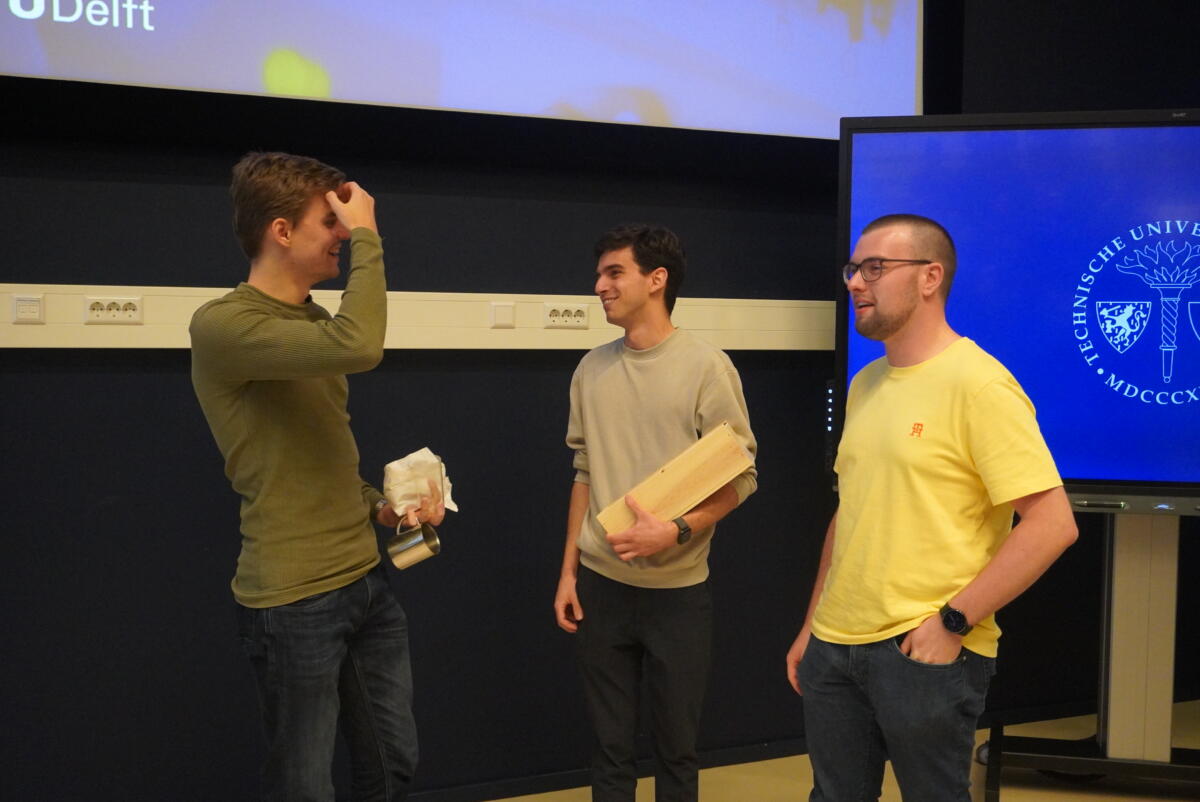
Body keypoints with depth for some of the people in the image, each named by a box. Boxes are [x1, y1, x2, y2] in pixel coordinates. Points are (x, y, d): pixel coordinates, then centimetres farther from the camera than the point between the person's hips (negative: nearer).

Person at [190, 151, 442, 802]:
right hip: (293, 601, -8)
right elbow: (359, 347, -33)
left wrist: (380, 507, 5)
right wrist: (367, 237, -20)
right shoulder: (222, 325, -16)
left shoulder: (314, 325, 12)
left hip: (366, 583, 8)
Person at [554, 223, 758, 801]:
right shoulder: (592, 369, 6)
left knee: (676, 746, 8)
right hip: (600, 585, 4)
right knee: (609, 744, 11)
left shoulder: (706, 367, -8)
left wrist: (677, 531, -21)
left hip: (677, 590, -3)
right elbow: (584, 474, 12)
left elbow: (740, 477, -7)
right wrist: (568, 571, 9)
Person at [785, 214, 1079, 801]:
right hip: (835, 644, 7)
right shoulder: (864, 385, 11)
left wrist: (953, 621, -18)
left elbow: (1051, 525, -18)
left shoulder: (977, 383, -13)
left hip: (926, 652, -7)